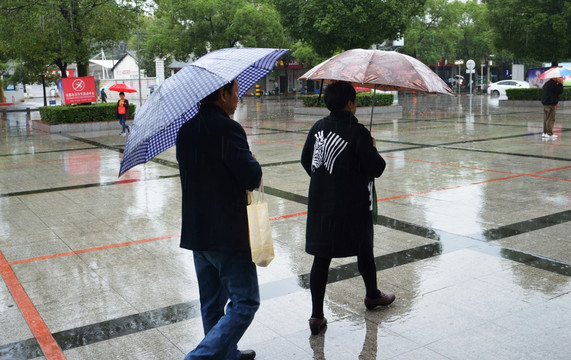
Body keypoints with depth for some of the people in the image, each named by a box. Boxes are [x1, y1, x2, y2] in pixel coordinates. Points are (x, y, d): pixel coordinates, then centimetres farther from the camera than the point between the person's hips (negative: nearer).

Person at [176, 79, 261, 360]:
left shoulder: (185, 130, 8)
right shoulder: (227, 128, -18)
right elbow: (252, 178, -20)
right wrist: (254, 166, 3)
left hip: (195, 231, 9)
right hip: (228, 234, -8)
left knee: (212, 304, 19)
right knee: (245, 302, 3)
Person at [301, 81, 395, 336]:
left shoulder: (318, 127, 2)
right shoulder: (358, 133, -16)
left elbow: (306, 160, 12)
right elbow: (376, 169, -13)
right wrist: (373, 150, 7)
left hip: (321, 203, 4)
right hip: (353, 207, -4)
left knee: (321, 257, 5)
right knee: (364, 251, 19)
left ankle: (317, 316, 6)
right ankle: (373, 295, 41)